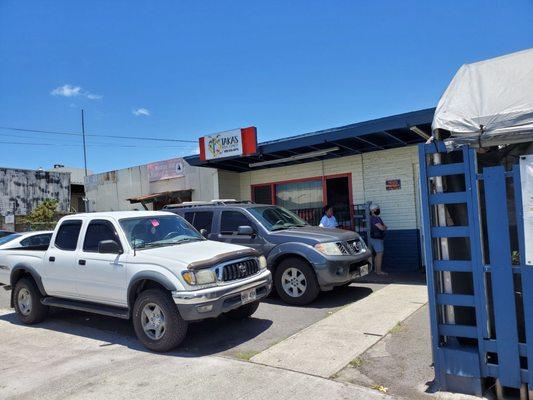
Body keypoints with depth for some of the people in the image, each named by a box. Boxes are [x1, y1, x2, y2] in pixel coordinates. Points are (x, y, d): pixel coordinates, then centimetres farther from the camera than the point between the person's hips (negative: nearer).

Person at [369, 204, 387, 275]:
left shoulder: (378, 218, 14)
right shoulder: (373, 218, -17)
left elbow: (385, 227, 11)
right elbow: (381, 228, -22)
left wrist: (383, 227, -10)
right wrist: (384, 227, -1)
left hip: (378, 239, 10)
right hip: (376, 239, -10)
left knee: (378, 255, 13)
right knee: (380, 254, -10)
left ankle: (376, 270, 19)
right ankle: (379, 271, -8)